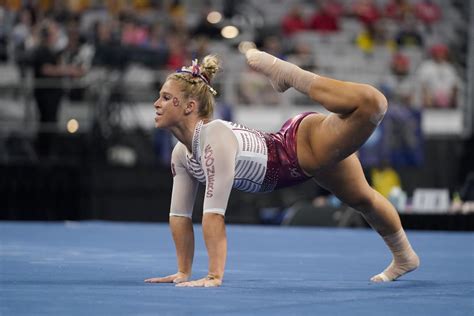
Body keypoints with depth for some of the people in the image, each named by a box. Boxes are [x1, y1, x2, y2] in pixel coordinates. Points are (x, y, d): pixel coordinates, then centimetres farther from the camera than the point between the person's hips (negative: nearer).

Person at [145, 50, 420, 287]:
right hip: (301, 161, 8)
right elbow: (180, 214, 3)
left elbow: (214, 213, -35)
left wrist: (214, 277, -35)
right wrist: (184, 272, 1)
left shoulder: (214, 139, -31)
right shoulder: (181, 154, -5)